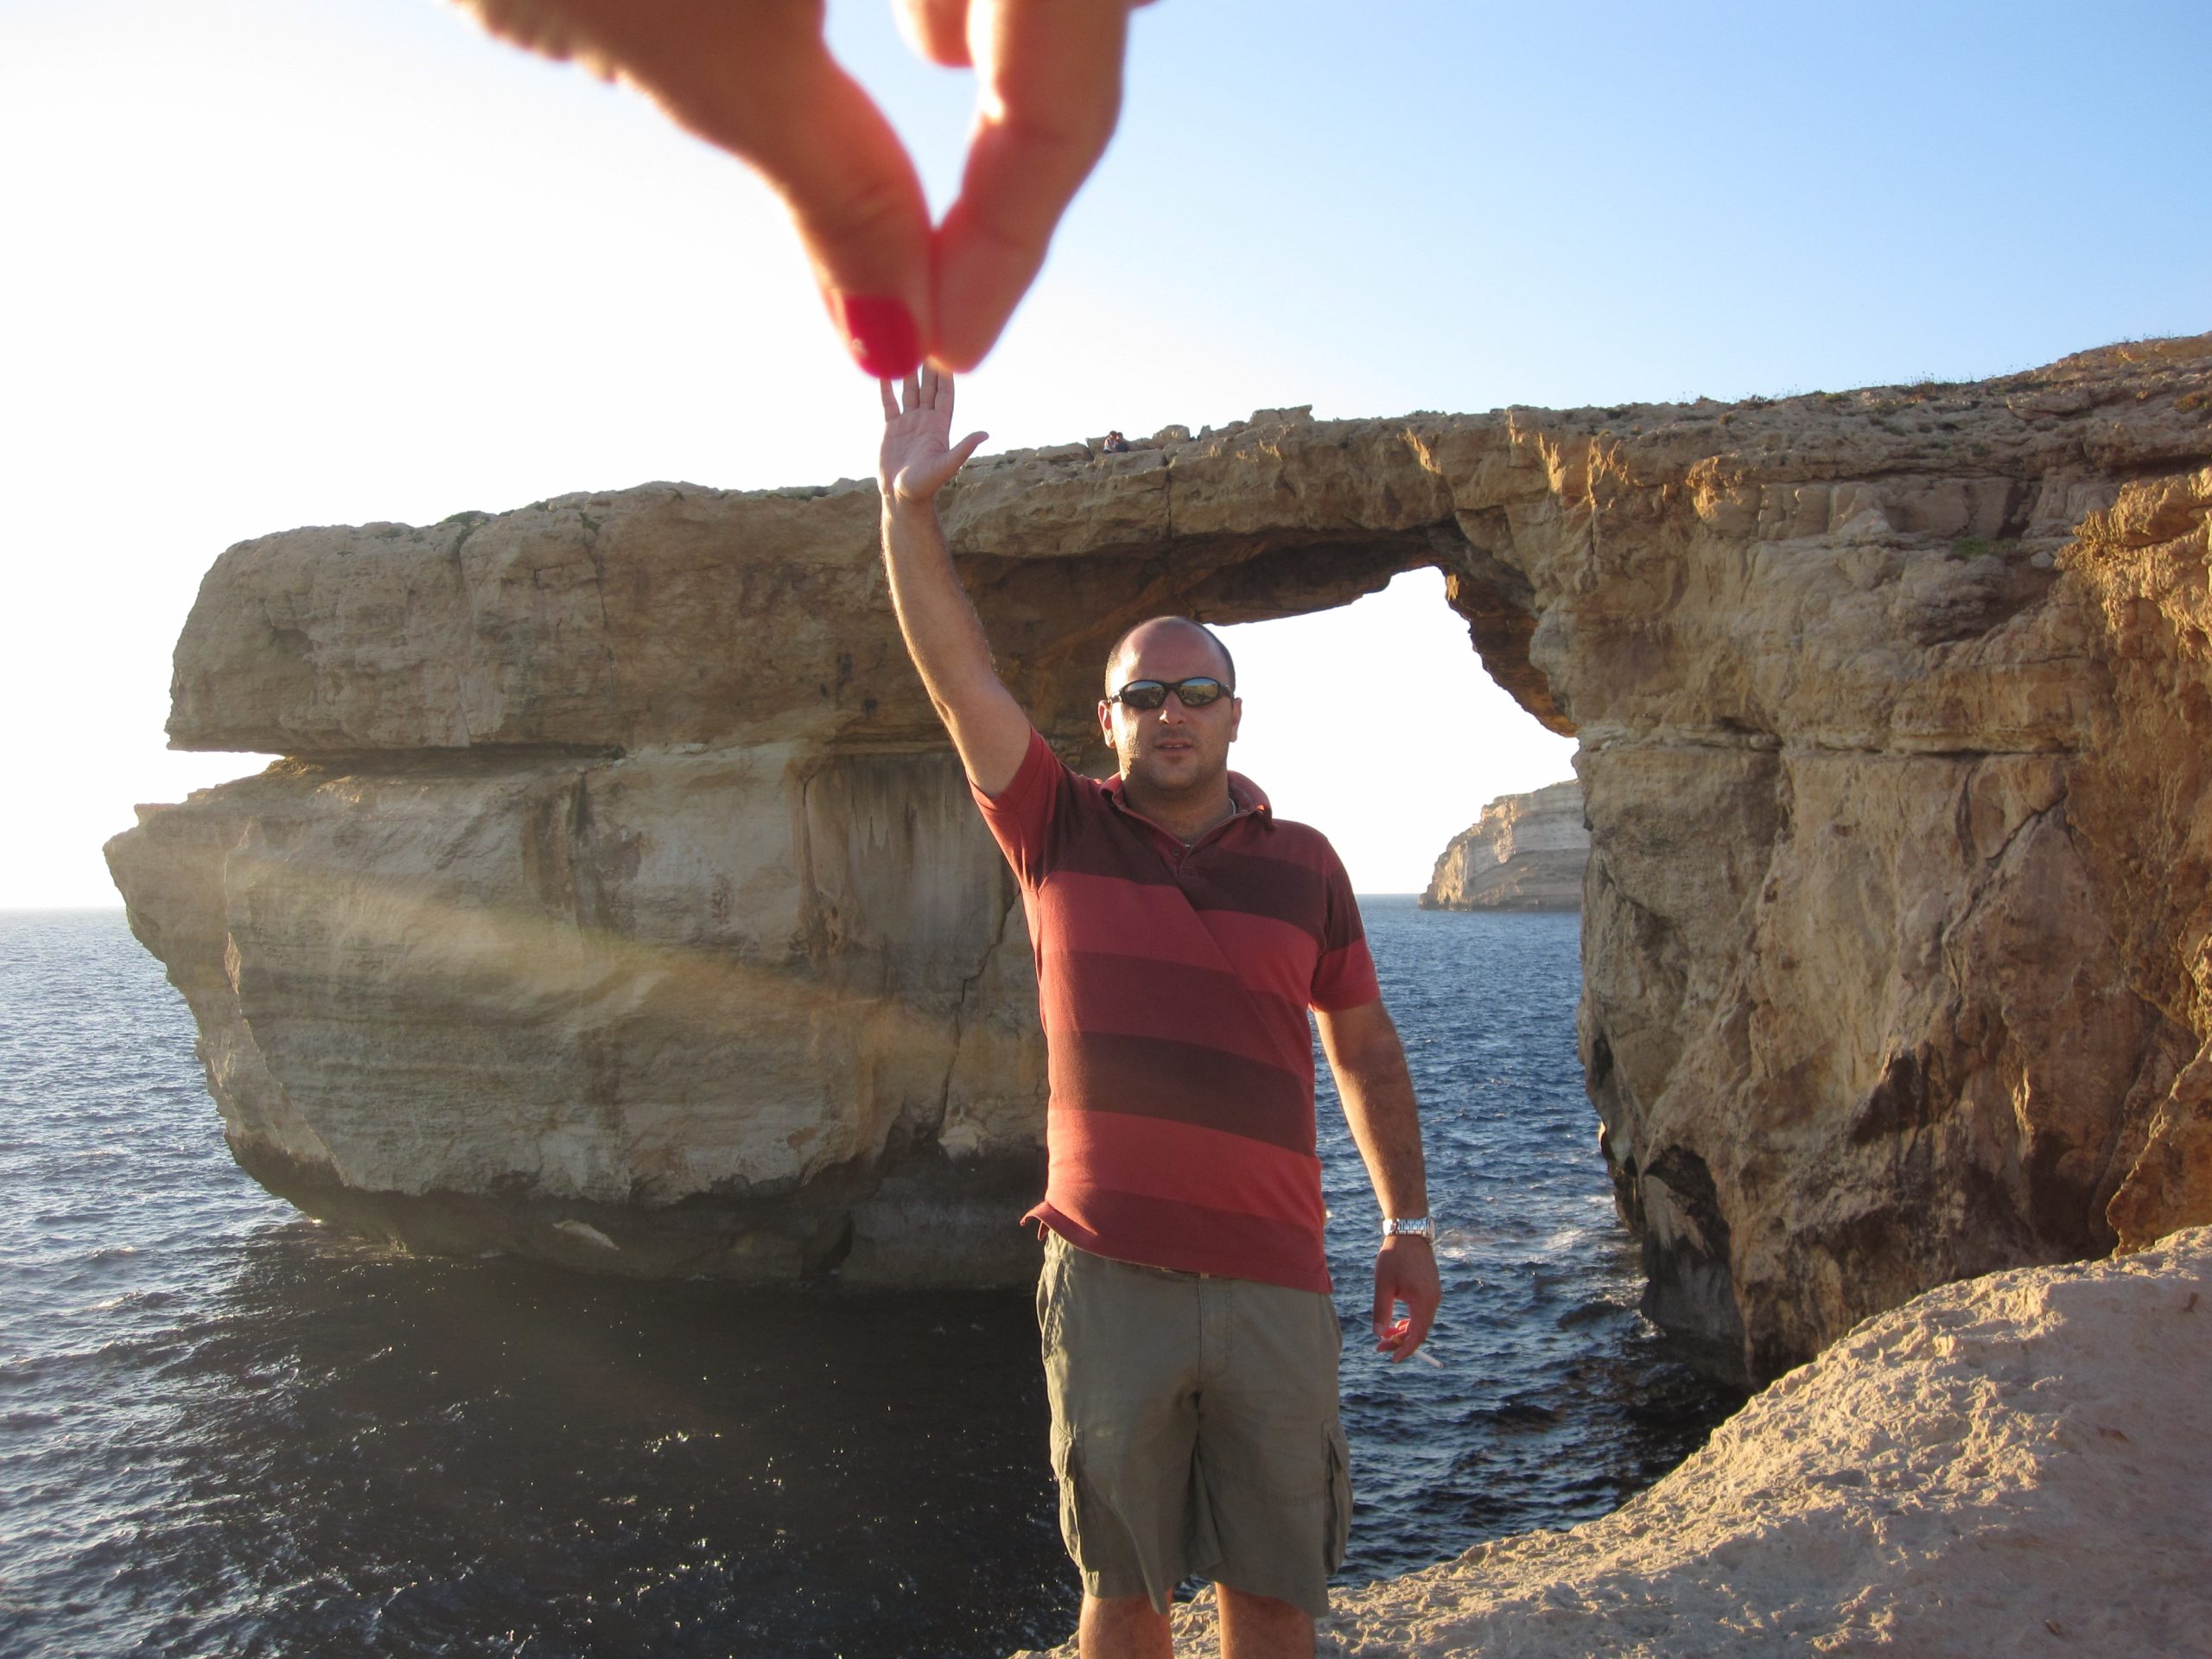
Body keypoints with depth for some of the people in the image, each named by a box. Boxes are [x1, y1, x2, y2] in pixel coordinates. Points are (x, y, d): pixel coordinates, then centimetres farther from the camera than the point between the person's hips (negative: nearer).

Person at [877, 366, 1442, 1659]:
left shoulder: (1305, 864, 6)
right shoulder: (1061, 834, 3)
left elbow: (1367, 1050, 12)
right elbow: (959, 668, -7)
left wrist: (1410, 1228, 10)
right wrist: (912, 509, -17)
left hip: (1276, 1286, 1)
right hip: (1108, 1276, -1)